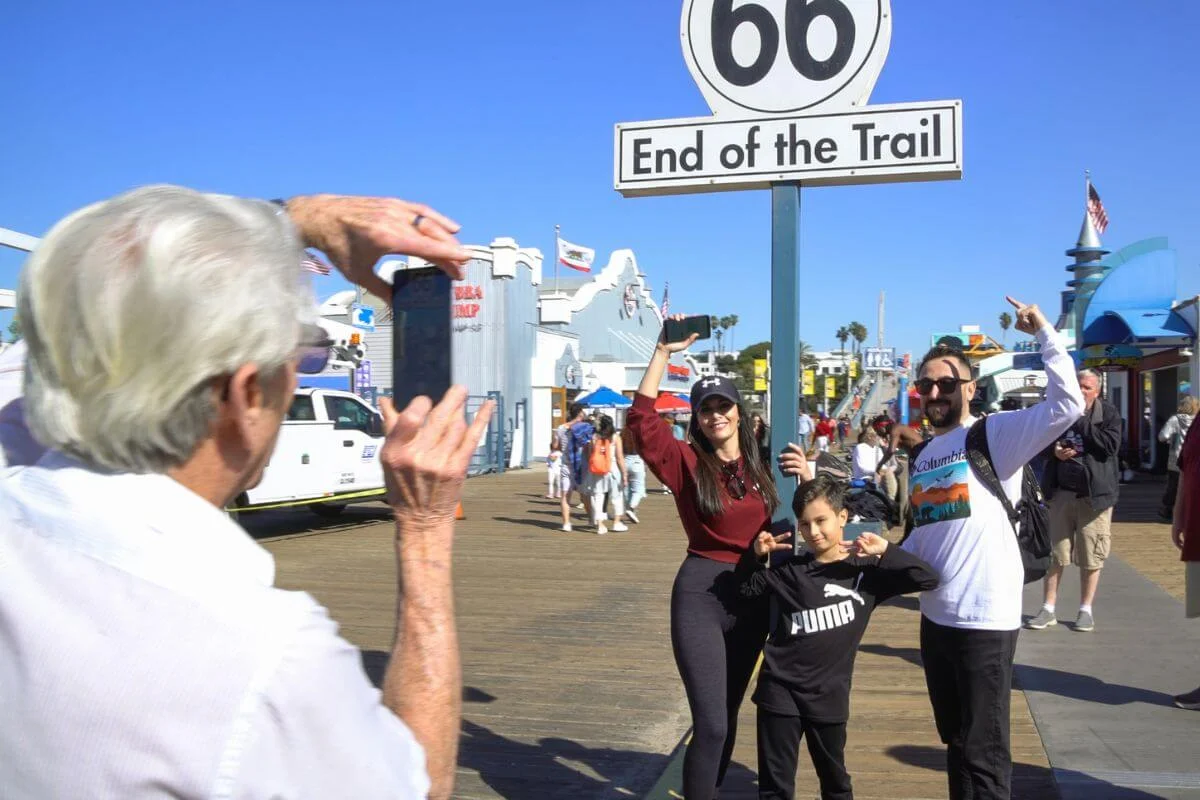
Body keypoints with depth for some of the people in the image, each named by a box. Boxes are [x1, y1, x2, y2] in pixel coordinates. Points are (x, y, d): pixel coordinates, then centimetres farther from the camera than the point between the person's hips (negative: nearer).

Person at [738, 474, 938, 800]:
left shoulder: (866, 571, -3)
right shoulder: (789, 570, 0)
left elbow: (928, 578, -9)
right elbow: (747, 587, 12)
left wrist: (885, 551, -19)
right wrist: (756, 555, -6)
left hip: (829, 694, 0)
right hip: (780, 689, 0)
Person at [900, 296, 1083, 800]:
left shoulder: (995, 433, -7)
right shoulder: (920, 457, 15)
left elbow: (1068, 404, -23)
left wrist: (1043, 331, -21)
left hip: (985, 617, -8)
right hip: (935, 615, 8)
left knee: (983, 751, 0)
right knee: (955, 740, 20)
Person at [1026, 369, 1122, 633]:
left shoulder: (1108, 412, -3)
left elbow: (1111, 445, -17)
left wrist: (1081, 422, -15)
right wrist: (1053, 450, -7)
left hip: (1095, 493, -2)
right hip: (1062, 492, 2)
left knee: (1091, 556, 5)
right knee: (1054, 553, 6)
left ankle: (1086, 610, 19)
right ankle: (1048, 609, 14)